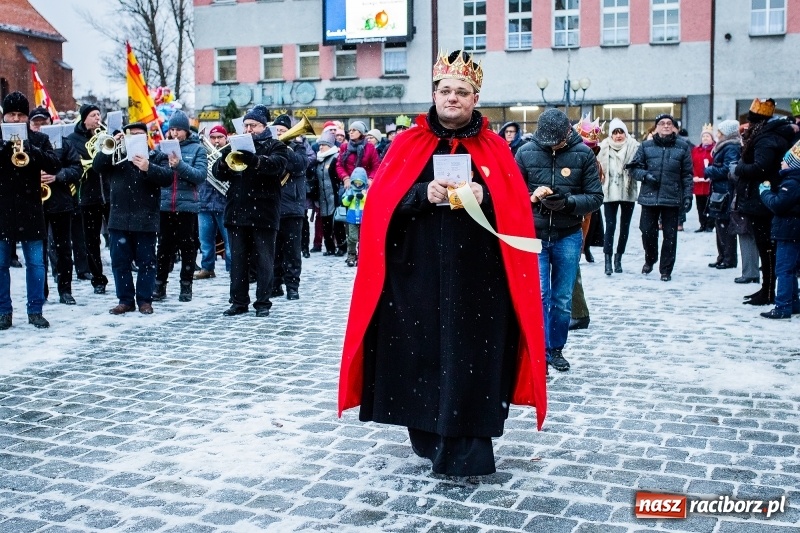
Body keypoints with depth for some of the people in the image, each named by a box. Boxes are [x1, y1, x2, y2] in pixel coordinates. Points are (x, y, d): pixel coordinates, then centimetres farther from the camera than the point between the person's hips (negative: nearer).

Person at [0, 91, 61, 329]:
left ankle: (35, 310, 12)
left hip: (30, 211, 0)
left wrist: (29, 149, -22)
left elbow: (54, 165, -8)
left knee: (35, 263, 3)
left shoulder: (39, 139, 6)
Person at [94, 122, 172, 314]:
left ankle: (145, 300, 10)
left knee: (146, 262, 2)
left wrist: (148, 168, -24)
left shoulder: (157, 156, 6)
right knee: (120, 262, 6)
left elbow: (168, 177, -9)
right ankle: (125, 300, 14)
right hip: (119, 218, 3)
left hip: (145, 219, -3)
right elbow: (97, 166, -1)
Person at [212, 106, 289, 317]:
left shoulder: (275, 146, 5)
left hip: (263, 213, -4)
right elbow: (218, 173, 8)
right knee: (237, 260, 7)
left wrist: (253, 160, -36)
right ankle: (239, 301, 13)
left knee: (264, 260, 0)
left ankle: (263, 303, 6)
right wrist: (224, 160, -15)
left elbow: (277, 164, -18)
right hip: (237, 212, 4)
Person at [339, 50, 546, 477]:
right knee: (420, 353, 3)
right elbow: (383, 204, -1)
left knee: (470, 359, -2)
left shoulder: (494, 150, 8)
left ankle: (467, 450, 7)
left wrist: (484, 198, -18)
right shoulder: (408, 145, 7)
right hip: (417, 275, 1)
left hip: (476, 278, 0)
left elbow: (516, 212, 1)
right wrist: (424, 194, -16)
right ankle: (429, 438, 21)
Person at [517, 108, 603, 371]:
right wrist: (532, 196, -19)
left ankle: (556, 348, 26)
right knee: (539, 295, -5)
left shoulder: (583, 154, -4)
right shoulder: (526, 152, -3)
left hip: (568, 237, 1)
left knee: (563, 298, 9)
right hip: (534, 235, -1)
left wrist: (568, 202, -20)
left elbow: (595, 197, -3)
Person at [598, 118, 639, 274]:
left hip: (628, 192, 1)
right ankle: (608, 259, -4)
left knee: (625, 226, 10)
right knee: (610, 226, -6)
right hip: (610, 193, -1)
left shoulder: (633, 147, -2)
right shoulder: (605, 148, 0)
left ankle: (618, 257, 22)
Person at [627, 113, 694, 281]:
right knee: (647, 231, 5)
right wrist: (645, 175, -12)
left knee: (670, 234, 3)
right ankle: (650, 260, 31)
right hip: (649, 197, 1)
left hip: (672, 198, 0)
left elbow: (687, 174, 5)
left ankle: (666, 269, 13)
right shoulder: (646, 146, 5)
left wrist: (688, 195, -1)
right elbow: (634, 167, 7)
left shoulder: (683, 147, 5)